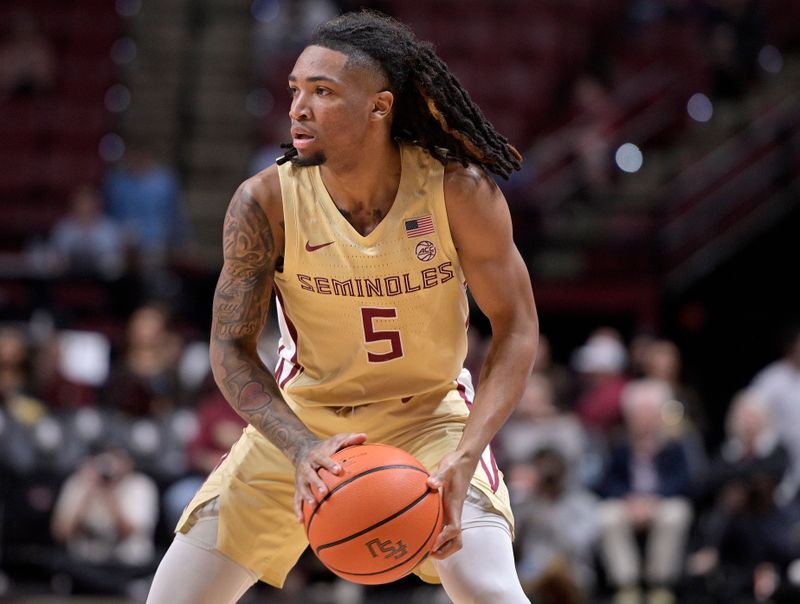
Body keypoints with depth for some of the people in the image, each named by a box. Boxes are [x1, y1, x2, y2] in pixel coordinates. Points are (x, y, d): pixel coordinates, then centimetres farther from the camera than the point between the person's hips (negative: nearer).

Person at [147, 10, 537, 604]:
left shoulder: (458, 191, -21)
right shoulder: (266, 202, -20)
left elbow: (516, 329, -15)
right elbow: (231, 348, -13)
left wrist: (463, 460, -28)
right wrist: (301, 449, -30)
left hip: (428, 415, -1)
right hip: (300, 420, 1)